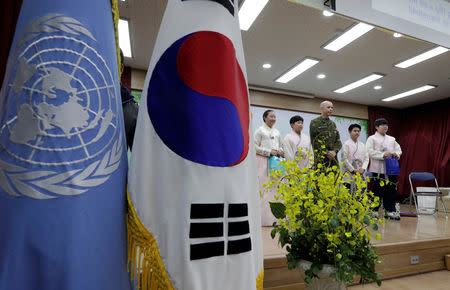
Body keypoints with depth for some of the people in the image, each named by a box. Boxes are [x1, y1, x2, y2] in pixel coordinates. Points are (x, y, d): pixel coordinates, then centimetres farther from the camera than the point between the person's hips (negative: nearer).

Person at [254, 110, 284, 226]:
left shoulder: (277, 132, 20)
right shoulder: (260, 130, 3)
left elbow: (281, 146, 25)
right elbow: (255, 147, -4)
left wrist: (280, 151, 2)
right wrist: (269, 152, -11)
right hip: (263, 162, -5)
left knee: (276, 188, -1)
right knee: (264, 189, -9)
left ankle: (276, 217, 5)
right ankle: (265, 219, -4)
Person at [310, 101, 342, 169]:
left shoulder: (333, 124, 18)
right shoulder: (314, 123, -2)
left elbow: (338, 141, 14)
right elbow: (315, 141, -9)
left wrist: (335, 151, -6)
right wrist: (327, 152, -14)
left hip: (333, 158, 6)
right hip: (320, 159, -6)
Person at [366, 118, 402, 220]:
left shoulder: (391, 139, 21)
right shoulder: (372, 139, 2)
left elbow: (399, 149, 18)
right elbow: (370, 152, -10)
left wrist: (396, 154, -4)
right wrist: (383, 155, -20)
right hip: (378, 169, -5)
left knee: (391, 190, 6)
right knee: (378, 190, -3)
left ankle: (390, 210, 16)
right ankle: (374, 211, 7)